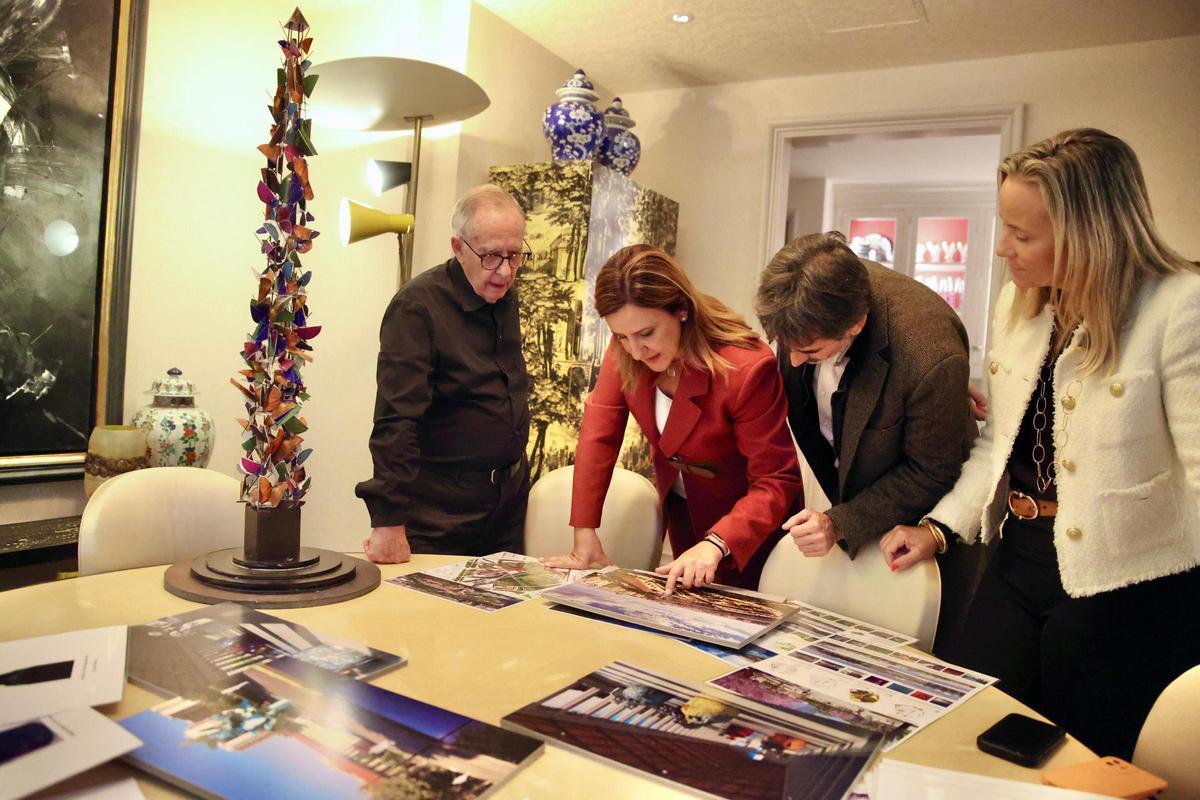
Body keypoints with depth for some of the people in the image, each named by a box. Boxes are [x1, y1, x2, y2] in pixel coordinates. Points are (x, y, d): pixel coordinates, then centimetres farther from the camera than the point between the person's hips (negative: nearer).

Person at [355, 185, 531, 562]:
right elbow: (395, 421, -24)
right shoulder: (417, 305, -19)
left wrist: (516, 469, 16)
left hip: (511, 497, 7)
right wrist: (389, 521, -27)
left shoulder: (504, 295, 5)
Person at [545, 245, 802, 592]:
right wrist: (584, 535, -19)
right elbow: (599, 431, -16)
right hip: (681, 508, 5)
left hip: (744, 522, -5)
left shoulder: (748, 368, -34)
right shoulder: (625, 351, -18)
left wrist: (715, 545, -43)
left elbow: (776, 483, -29)